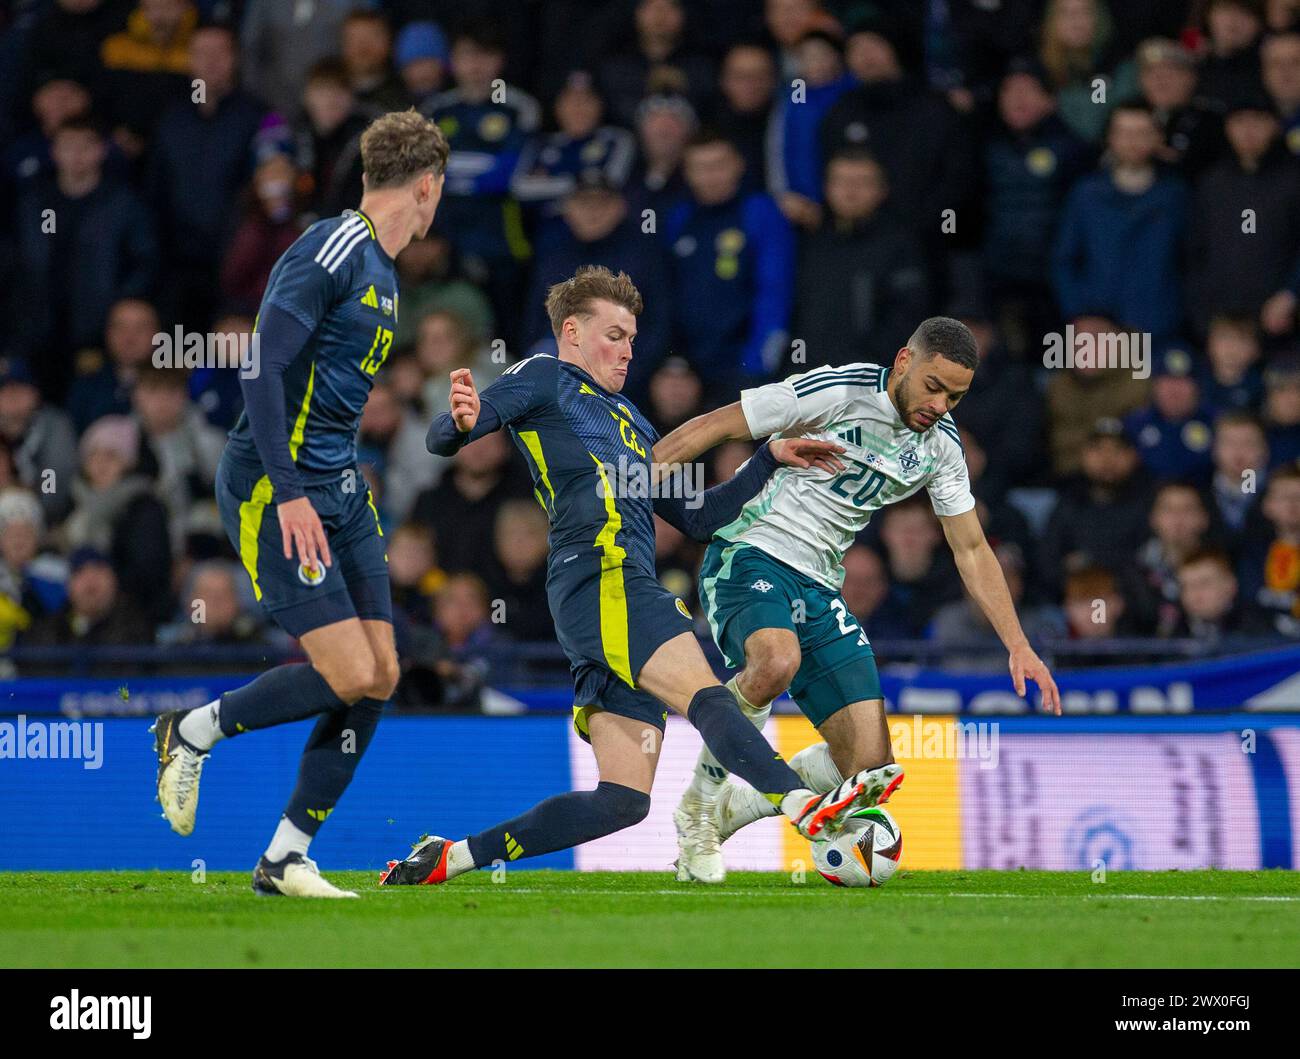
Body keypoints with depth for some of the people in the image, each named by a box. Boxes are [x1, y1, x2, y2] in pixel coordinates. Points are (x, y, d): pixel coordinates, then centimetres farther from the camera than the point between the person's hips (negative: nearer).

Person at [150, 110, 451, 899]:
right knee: (349, 676, -15)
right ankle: (193, 733, 9)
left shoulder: (383, 271, 15)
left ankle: (285, 859, 9)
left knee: (382, 675, 1)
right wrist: (288, 492, -24)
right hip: (278, 490, -9)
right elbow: (263, 366, -21)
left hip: (341, 491, 9)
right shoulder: (331, 253, -14)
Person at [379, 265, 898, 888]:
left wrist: (771, 459, 26)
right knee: (706, 694, -28)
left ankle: (451, 857, 3)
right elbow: (441, 439, -2)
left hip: (631, 591, 8)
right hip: (600, 575, -8)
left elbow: (695, 515, 34)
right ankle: (806, 809, -47)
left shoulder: (631, 424, 34)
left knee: (622, 800, -2)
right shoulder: (545, 379, 11)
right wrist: (463, 422, -26)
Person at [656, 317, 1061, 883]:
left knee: (868, 760, -5)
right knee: (776, 661, -40)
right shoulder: (837, 392, -15)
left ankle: (722, 815, 15)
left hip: (820, 589, 7)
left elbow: (972, 550, 14)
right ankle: (697, 802, -15)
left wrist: (1018, 645, 5)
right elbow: (708, 428, -12)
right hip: (750, 556, -7)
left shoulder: (941, 445, 5)